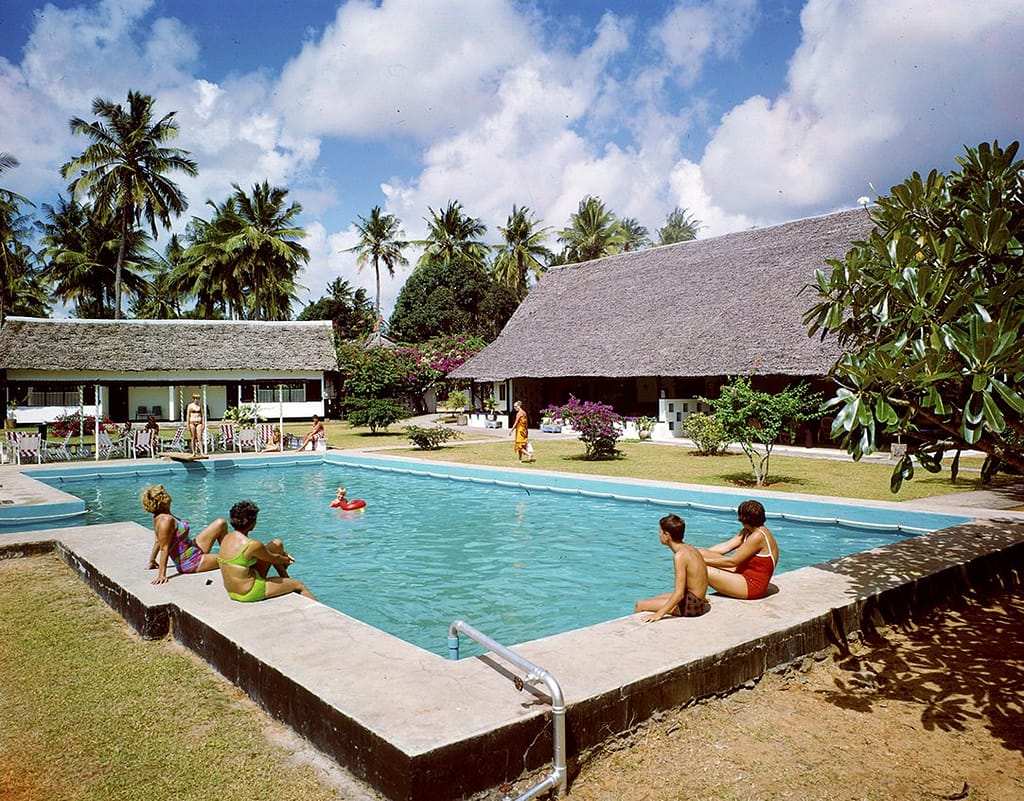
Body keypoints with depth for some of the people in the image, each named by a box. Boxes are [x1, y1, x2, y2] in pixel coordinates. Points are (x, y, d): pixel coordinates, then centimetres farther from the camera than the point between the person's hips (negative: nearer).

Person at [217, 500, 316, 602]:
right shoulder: (252, 545, -26)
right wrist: (286, 560, 16)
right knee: (299, 585, 8)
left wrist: (281, 553, 16)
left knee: (277, 544, 14)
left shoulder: (227, 537, 1)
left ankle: (286, 579, 32)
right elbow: (273, 559, -6)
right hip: (249, 593, -8)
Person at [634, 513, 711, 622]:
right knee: (651, 599, 23)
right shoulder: (688, 547, 3)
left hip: (690, 605, -9)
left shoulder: (679, 555, -23)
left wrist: (659, 614, -25)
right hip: (697, 600, 9)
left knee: (640, 605, -5)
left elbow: (679, 593, -26)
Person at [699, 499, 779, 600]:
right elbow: (726, 546, 7)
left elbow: (732, 561, -21)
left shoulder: (758, 536, -23)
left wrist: (703, 560, -16)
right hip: (744, 575, 10)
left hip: (752, 586, -10)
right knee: (701, 553, 1)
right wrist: (703, 552, -1)